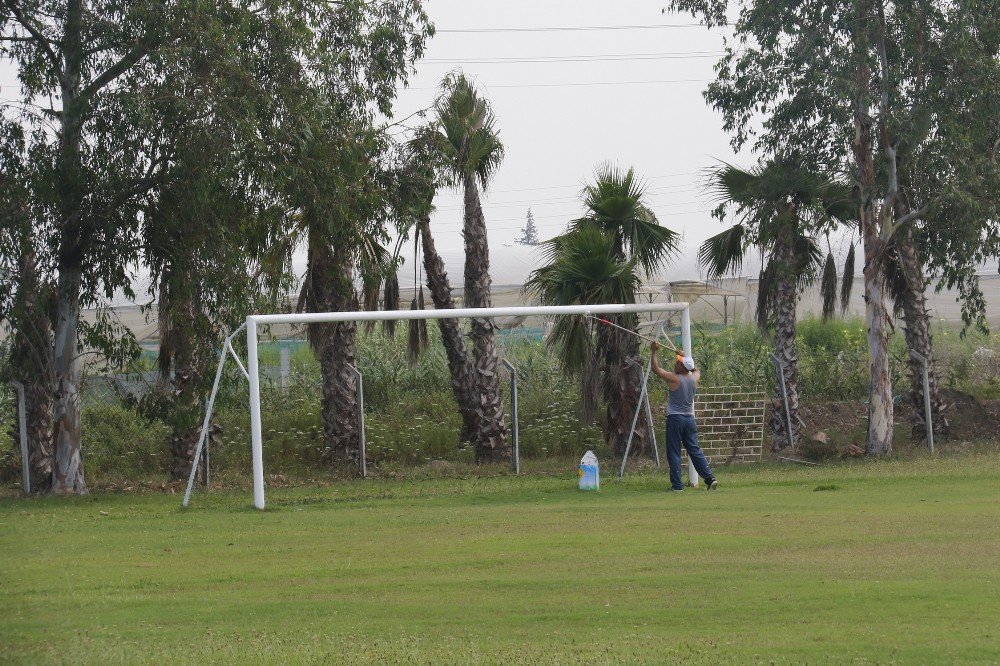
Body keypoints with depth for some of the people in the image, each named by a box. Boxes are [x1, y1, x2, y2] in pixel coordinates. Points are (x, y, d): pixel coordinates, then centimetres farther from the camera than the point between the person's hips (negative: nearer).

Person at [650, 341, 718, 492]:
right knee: (695, 450, 8)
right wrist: (685, 358, 33)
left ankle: (677, 485, -2)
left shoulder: (674, 379, -14)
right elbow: (696, 370, 28)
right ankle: (710, 478, 0)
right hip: (690, 418, 5)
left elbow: (656, 368, -5)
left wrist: (655, 352, 6)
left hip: (675, 418, -5)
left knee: (674, 453, 0)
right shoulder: (694, 379, 2)